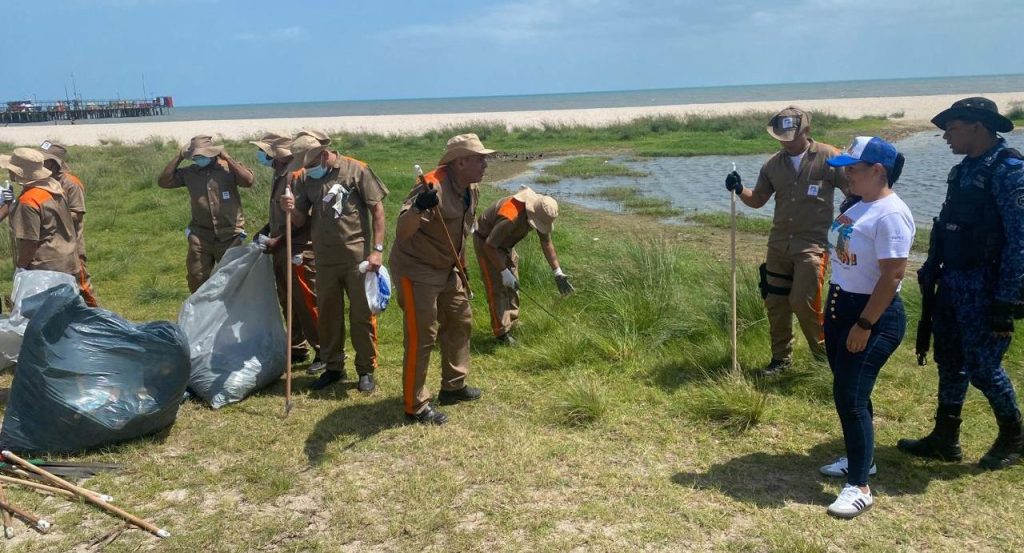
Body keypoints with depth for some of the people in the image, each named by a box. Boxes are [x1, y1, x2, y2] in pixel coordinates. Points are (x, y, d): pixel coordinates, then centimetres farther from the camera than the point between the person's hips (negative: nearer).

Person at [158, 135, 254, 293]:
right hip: (200, 236, 3)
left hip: (230, 236, -3)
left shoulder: (228, 167, -5)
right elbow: (163, 182, -3)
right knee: (196, 279, 8)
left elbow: (248, 181, -21)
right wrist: (179, 157, -4)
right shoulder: (189, 172, 3)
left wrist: (227, 158, -17)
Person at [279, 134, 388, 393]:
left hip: (357, 257, -4)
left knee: (362, 315, 4)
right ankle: (333, 367, 28)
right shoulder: (304, 178, 6)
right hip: (324, 258, 4)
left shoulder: (357, 170, -7)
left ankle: (366, 370, 17)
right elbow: (299, 221, 9)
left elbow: (377, 210, -5)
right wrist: (291, 209, -14)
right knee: (327, 314, 12)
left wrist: (377, 249, -12)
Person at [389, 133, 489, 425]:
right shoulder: (433, 187, -28)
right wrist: (418, 208, -58)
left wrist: (461, 267, 20)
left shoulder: (472, 188, 1)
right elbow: (403, 230, -38)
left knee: (460, 323, 18)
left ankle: (453, 386, 35)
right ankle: (416, 406, 8)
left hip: (447, 269, 9)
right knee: (422, 337, -5)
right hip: (416, 270, -9)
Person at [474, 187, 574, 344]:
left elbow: (546, 242, -2)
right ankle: (502, 333, -3)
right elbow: (489, 245, -33)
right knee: (497, 287, -10)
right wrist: (504, 272, -30)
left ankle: (512, 324, 25)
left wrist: (557, 272, -4)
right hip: (486, 242, -8)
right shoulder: (511, 217, -40)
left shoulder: (541, 212, -15)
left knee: (512, 285, 11)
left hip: (505, 243, 8)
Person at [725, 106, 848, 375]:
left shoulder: (828, 157, -8)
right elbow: (758, 199, 12)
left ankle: (824, 350, 14)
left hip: (813, 245, -5)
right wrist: (739, 190, -8)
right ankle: (781, 357, 25)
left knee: (802, 301, -11)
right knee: (775, 303, 9)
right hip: (779, 243, 5)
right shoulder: (773, 164, 6)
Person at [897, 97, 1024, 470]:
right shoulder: (966, 169, 11)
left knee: (982, 367, 0)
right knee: (950, 361, 13)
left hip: (985, 287, -9)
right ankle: (945, 440, 25)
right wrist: (930, 271, 17)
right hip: (953, 282, 9)